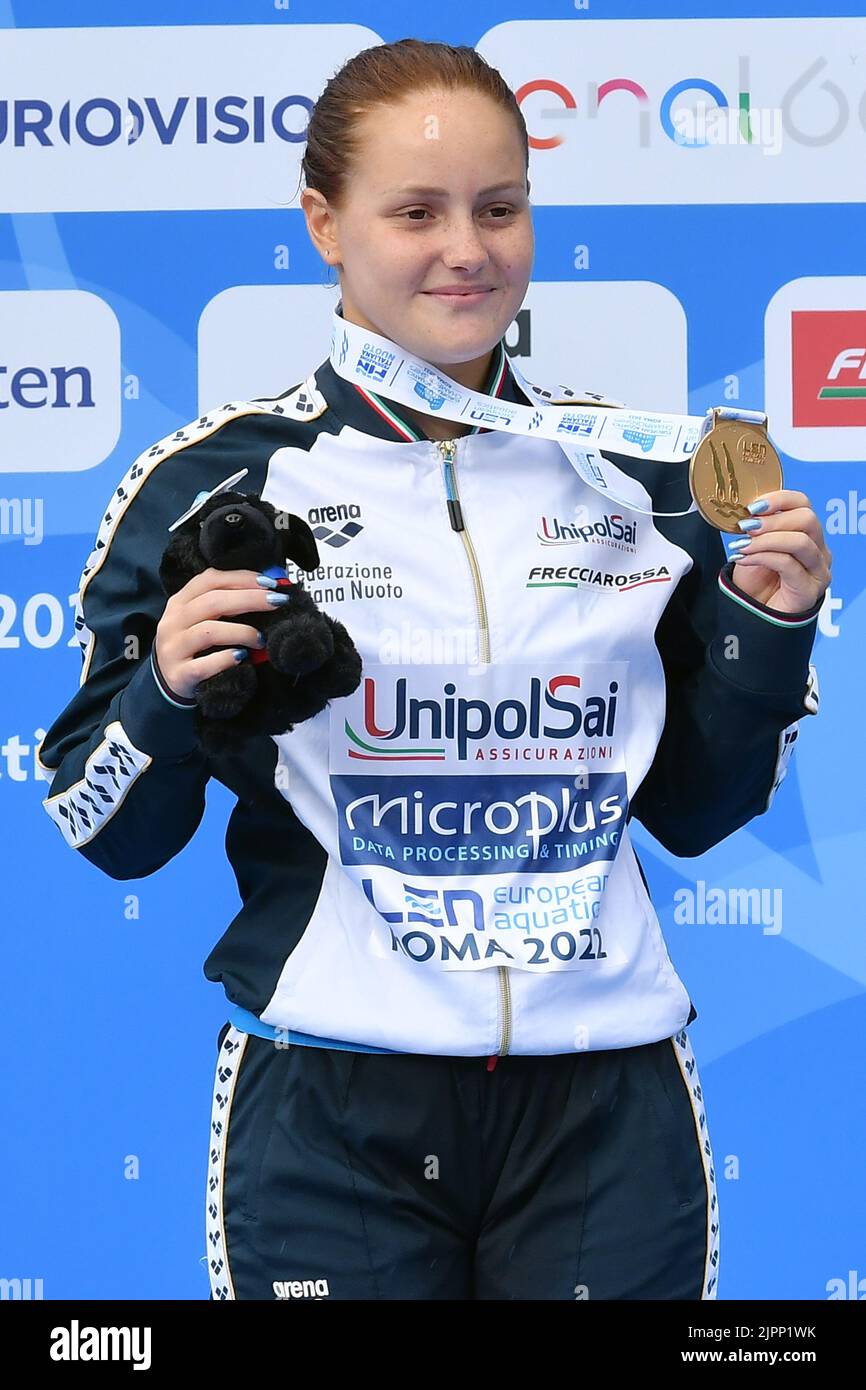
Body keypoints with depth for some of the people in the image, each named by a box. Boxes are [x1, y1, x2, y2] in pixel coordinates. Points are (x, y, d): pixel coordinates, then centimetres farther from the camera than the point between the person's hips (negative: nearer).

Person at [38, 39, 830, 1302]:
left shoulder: (634, 473, 6)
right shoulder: (223, 475, -4)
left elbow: (691, 809, 13)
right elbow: (111, 837, 0)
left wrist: (767, 629, -2)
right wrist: (167, 698, -18)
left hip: (606, 1103, 3)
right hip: (332, 1109, -2)